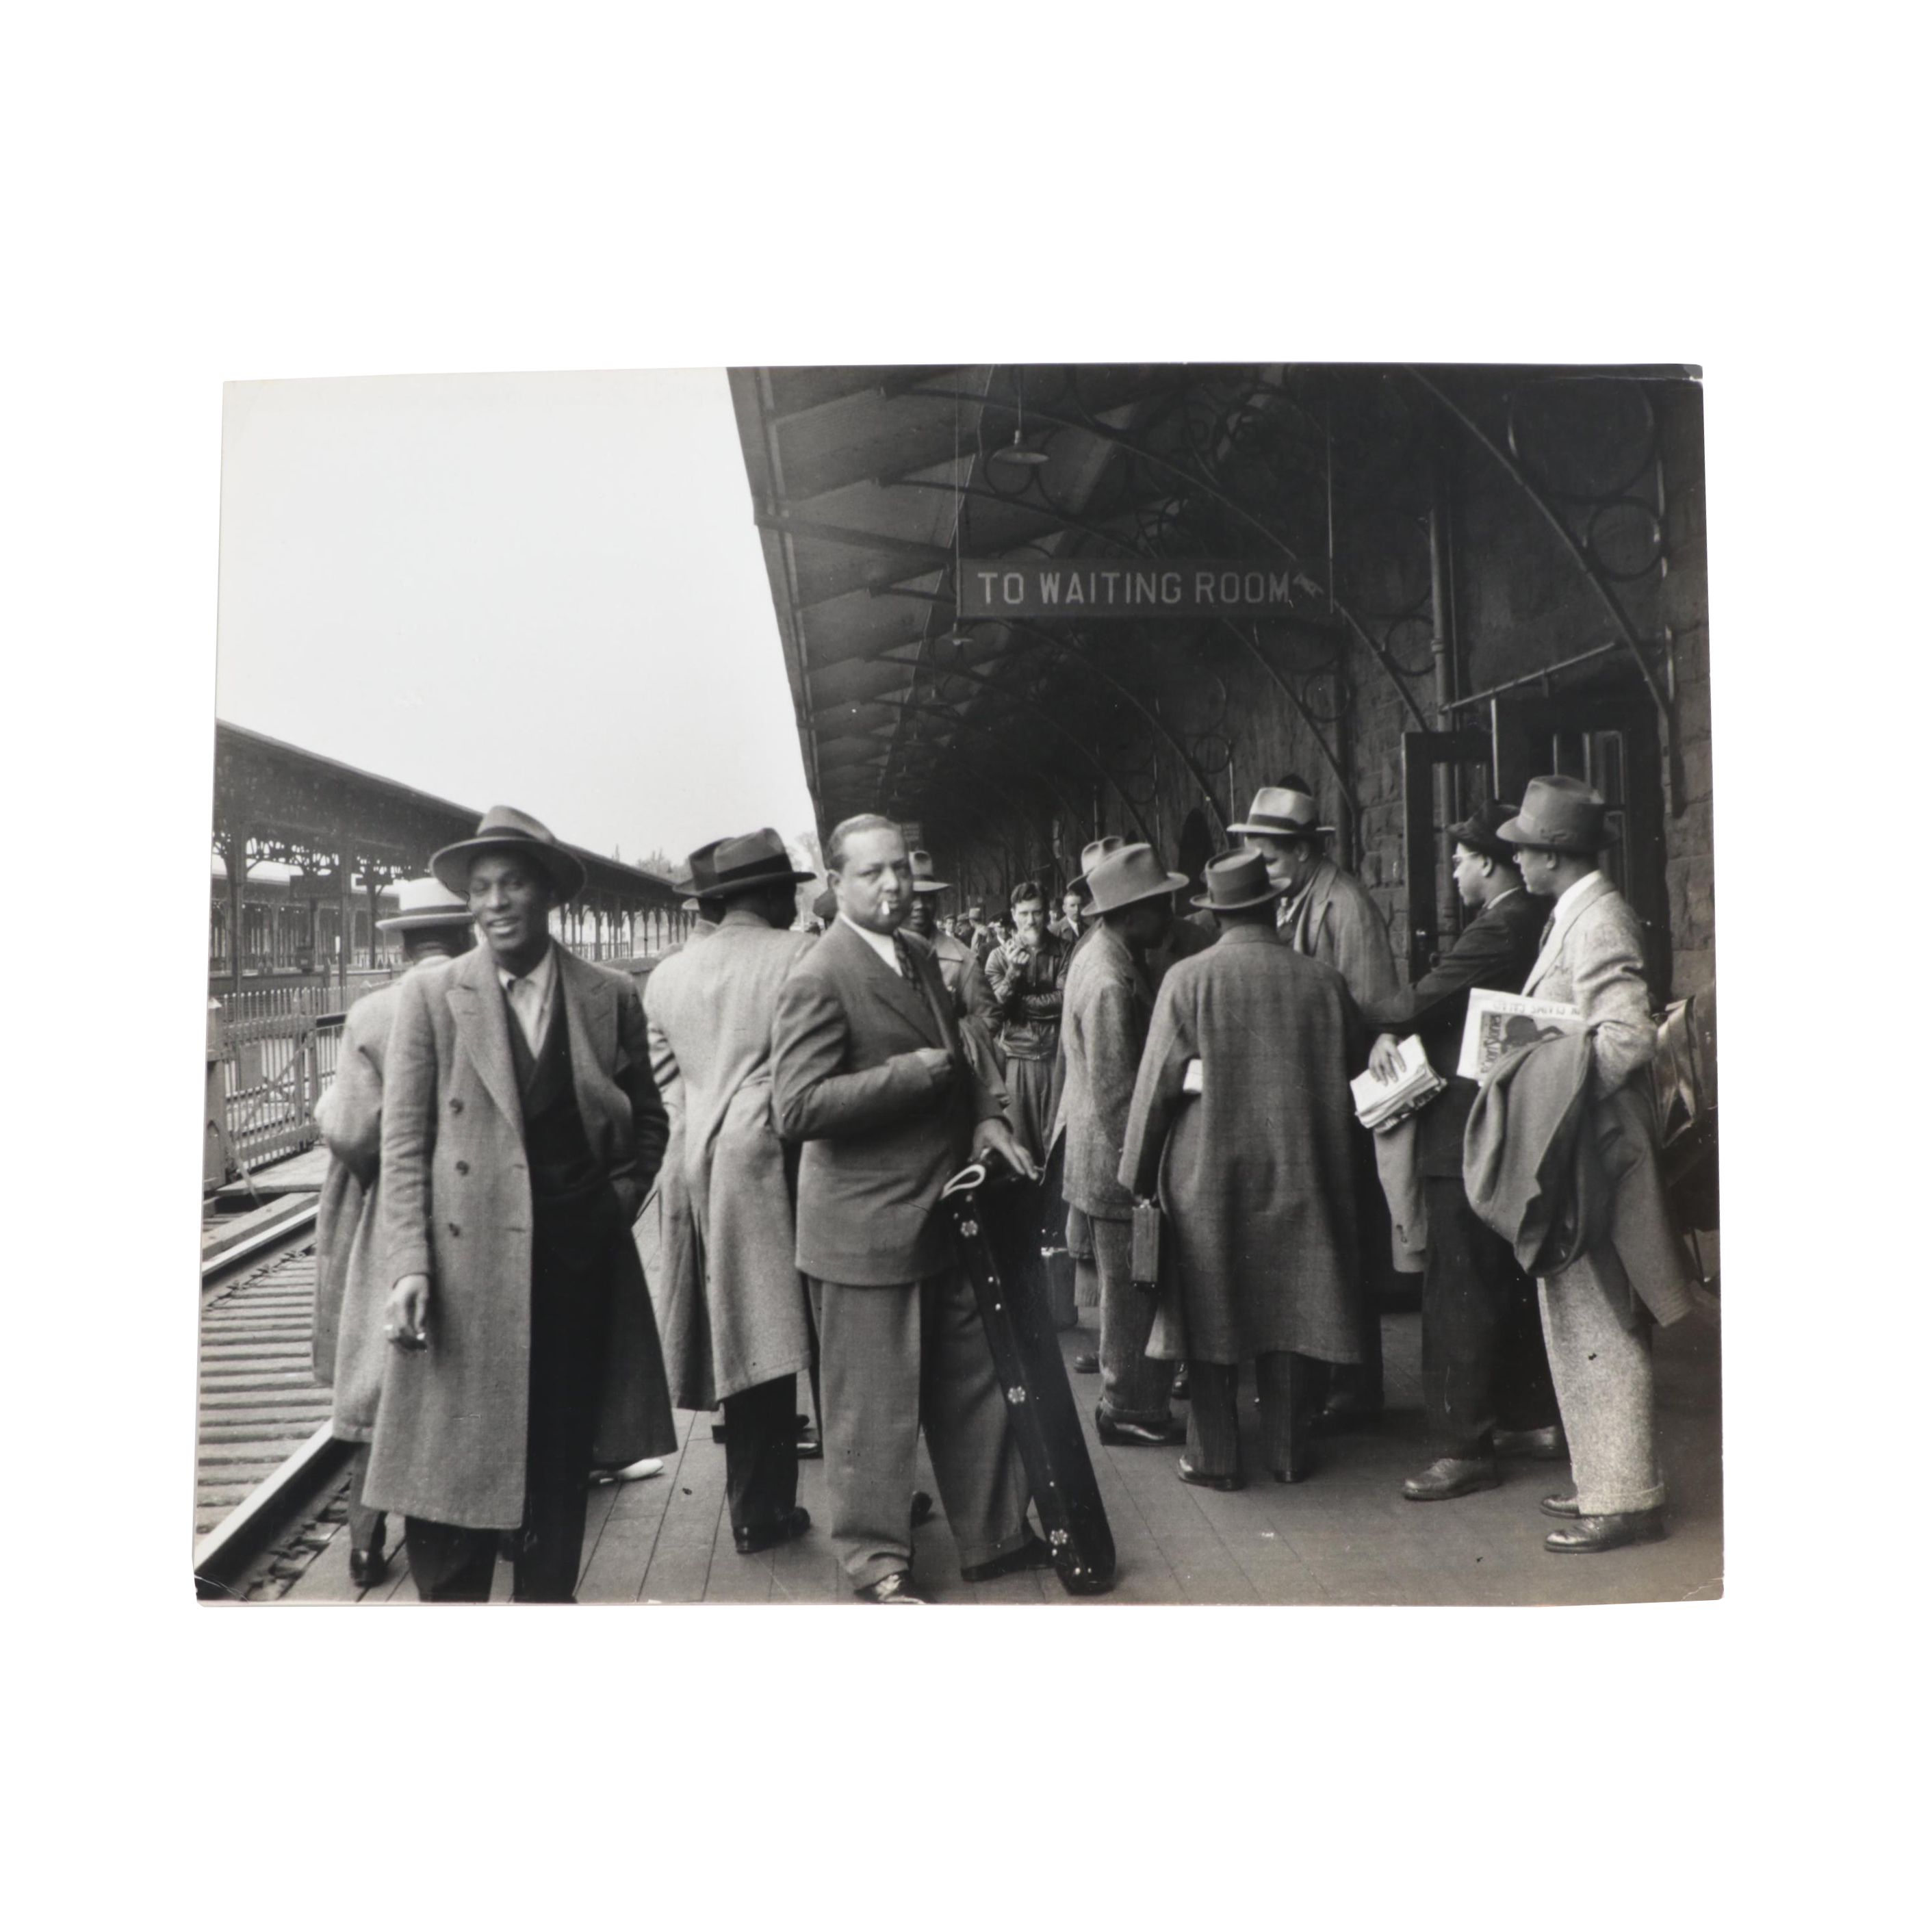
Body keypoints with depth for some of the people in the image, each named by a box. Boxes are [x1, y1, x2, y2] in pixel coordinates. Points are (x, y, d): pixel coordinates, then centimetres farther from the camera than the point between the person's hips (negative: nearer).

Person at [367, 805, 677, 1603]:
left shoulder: (612, 996, 4)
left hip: (581, 1261, 2)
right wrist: (409, 1267, -11)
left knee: (563, 1462, 14)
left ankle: (548, 1596, 30)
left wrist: (617, 1202, -1)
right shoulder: (428, 995, -1)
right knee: (451, 1465, 2)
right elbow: (404, 1142, -3)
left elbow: (648, 1122, 14)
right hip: (466, 1264, -2)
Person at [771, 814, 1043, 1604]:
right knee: (874, 1407, 6)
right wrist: (913, 1073, -23)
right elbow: (798, 1107, -25)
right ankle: (877, 1560, 24)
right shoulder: (818, 980, -17)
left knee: (975, 1389, 18)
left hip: (942, 1215, 9)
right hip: (866, 1228, -8)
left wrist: (983, 1116, 3)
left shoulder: (918, 955, 11)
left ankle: (994, 1536, 34)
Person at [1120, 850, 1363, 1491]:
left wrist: (1140, 1172, 1)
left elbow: (1159, 1082, -8)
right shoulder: (1322, 980, -3)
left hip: (1208, 1173, -2)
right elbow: (1353, 1065, 6)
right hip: (1298, 1173, 2)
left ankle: (1215, 1456, 14)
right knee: (1290, 1309, 12)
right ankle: (1288, 1449, 21)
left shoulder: (1187, 980, -10)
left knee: (1211, 1310, 8)